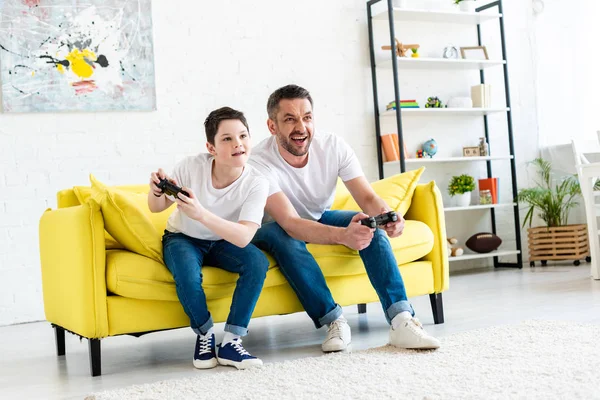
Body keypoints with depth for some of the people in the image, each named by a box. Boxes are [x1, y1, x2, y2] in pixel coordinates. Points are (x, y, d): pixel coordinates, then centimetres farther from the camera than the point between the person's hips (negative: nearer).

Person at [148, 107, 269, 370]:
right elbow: (156, 208, -11)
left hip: (224, 242, 1)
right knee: (186, 272, -34)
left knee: (258, 262, -28)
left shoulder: (256, 183, -24)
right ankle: (205, 334, -6)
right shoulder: (191, 166, -25)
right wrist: (156, 192, -36)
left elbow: (243, 237, -36)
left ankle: (230, 342, -17)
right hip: (183, 239, -1)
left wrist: (200, 213, -51)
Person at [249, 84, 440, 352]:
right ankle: (334, 321, -29)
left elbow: (367, 197, -22)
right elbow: (290, 224, -41)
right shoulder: (260, 162, -31)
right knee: (284, 238, -38)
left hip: (321, 219, 4)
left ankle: (401, 321, -29)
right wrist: (342, 235, -59)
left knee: (371, 224, -22)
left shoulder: (333, 146, -18)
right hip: (277, 228, -4)